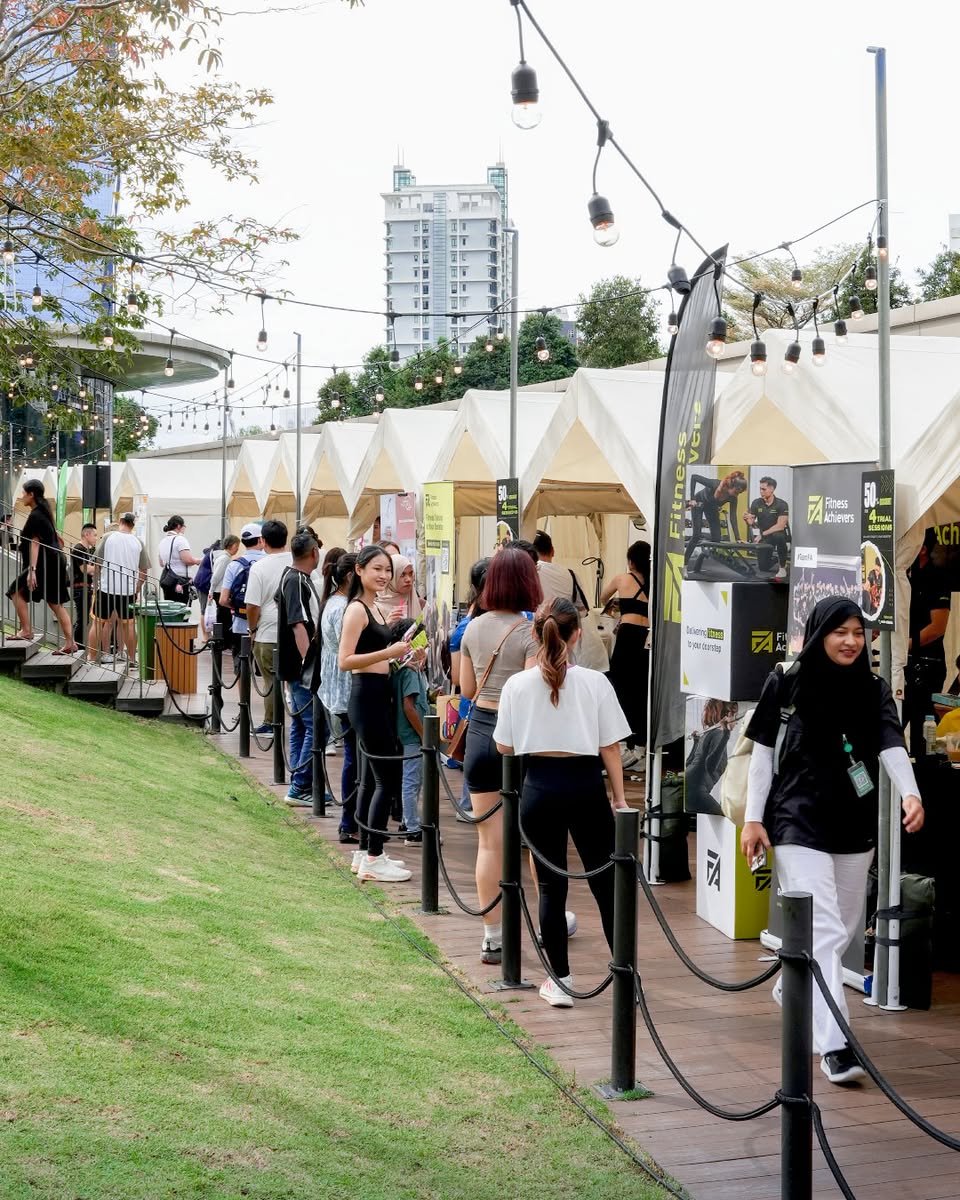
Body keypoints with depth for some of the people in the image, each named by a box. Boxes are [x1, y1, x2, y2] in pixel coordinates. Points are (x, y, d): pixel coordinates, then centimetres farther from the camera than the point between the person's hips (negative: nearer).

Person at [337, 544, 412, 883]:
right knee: (388, 778, -9)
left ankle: (365, 851, 21)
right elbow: (344, 661, -21)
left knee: (371, 778, 14)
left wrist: (399, 656, 11)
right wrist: (387, 653, -24)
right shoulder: (357, 609, -13)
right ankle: (373, 859, -5)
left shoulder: (375, 607, 14)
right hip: (367, 696, -10)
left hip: (379, 696, 10)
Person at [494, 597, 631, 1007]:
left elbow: (504, 747, 4)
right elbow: (610, 748, -3)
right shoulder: (595, 683, -7)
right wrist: (619, 798, 5)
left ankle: (560, 980, 13)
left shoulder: (517, 685, -4)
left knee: (551, 885, 9)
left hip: (539, 786, 1)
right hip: (585, 786, -1)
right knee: (605, 881, 10)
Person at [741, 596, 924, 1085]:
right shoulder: (785, 685, -3)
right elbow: (763, 754, 1)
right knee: (822, 930, -13)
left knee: (844, 927, 17)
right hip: (799, 824, -4)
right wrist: (753, 818, -4)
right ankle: (833, 1046, -16)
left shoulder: (873, 691, 4)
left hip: (855, 825, 5)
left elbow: (891, 746, -10)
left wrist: (910, 793, -28)